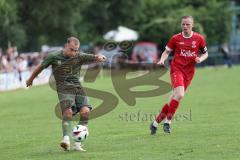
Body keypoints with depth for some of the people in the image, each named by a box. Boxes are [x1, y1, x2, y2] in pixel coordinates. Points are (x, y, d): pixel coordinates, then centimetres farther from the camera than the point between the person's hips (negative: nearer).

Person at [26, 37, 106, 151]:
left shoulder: (79, 57, 4)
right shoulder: (54, 57, 0)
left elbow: (93, 57, -8)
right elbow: (40, 67, 14)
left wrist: (99, 57, -34)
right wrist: (31, 79, 27)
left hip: (77, 87, 3)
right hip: (64, 88, -3)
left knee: (85, 111, -15)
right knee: (68, 111, -27)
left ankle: (78, 143, -10)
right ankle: (66, 138, -35)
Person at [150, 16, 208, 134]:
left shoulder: (199, 38, 1)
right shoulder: (175, 38, -2)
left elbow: (205, 53, 12)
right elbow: (167, 51, 8)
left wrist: (200, 59, -9)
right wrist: (162, 60, -11)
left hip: (189, 71, 3)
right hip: (176, 69, -3)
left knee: (175, 98, 3)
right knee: (179, 95, -24)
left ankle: (156, 122, 15)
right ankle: (167, 121, -11)